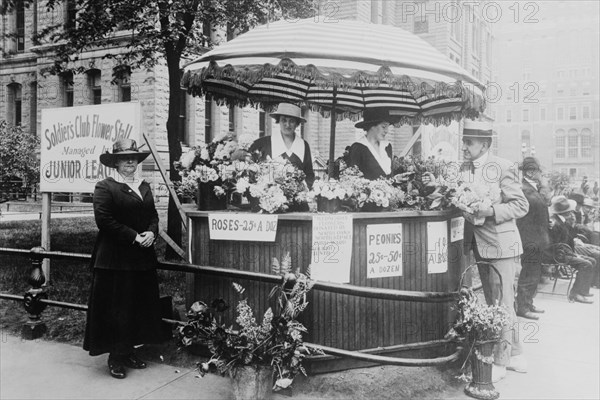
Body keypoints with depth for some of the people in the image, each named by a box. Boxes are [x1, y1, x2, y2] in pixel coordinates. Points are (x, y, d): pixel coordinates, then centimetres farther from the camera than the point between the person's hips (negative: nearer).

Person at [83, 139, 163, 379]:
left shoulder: (144, 187, 14)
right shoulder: (105, 187, -6)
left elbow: (153, 215, 14)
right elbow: (104, 220, -15)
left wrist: (152, 232, -8)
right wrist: (134, 237, -18)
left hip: (143, 258, 7)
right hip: (115, 258, -6)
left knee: (140, 307, 11)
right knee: (116, 309, 1)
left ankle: (129, 351, 24)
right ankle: (116, 358, 13)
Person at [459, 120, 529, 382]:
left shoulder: (503, 168, -12)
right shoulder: (464, 169, 8)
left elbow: (521, 206, -13)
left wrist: (490, 210, -24)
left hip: (501, 245, -7)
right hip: (480, 246, 8)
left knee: (502, 304, 0)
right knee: (495, 304, 16)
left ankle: (500, 362, 11)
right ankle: (515, 355, 31)